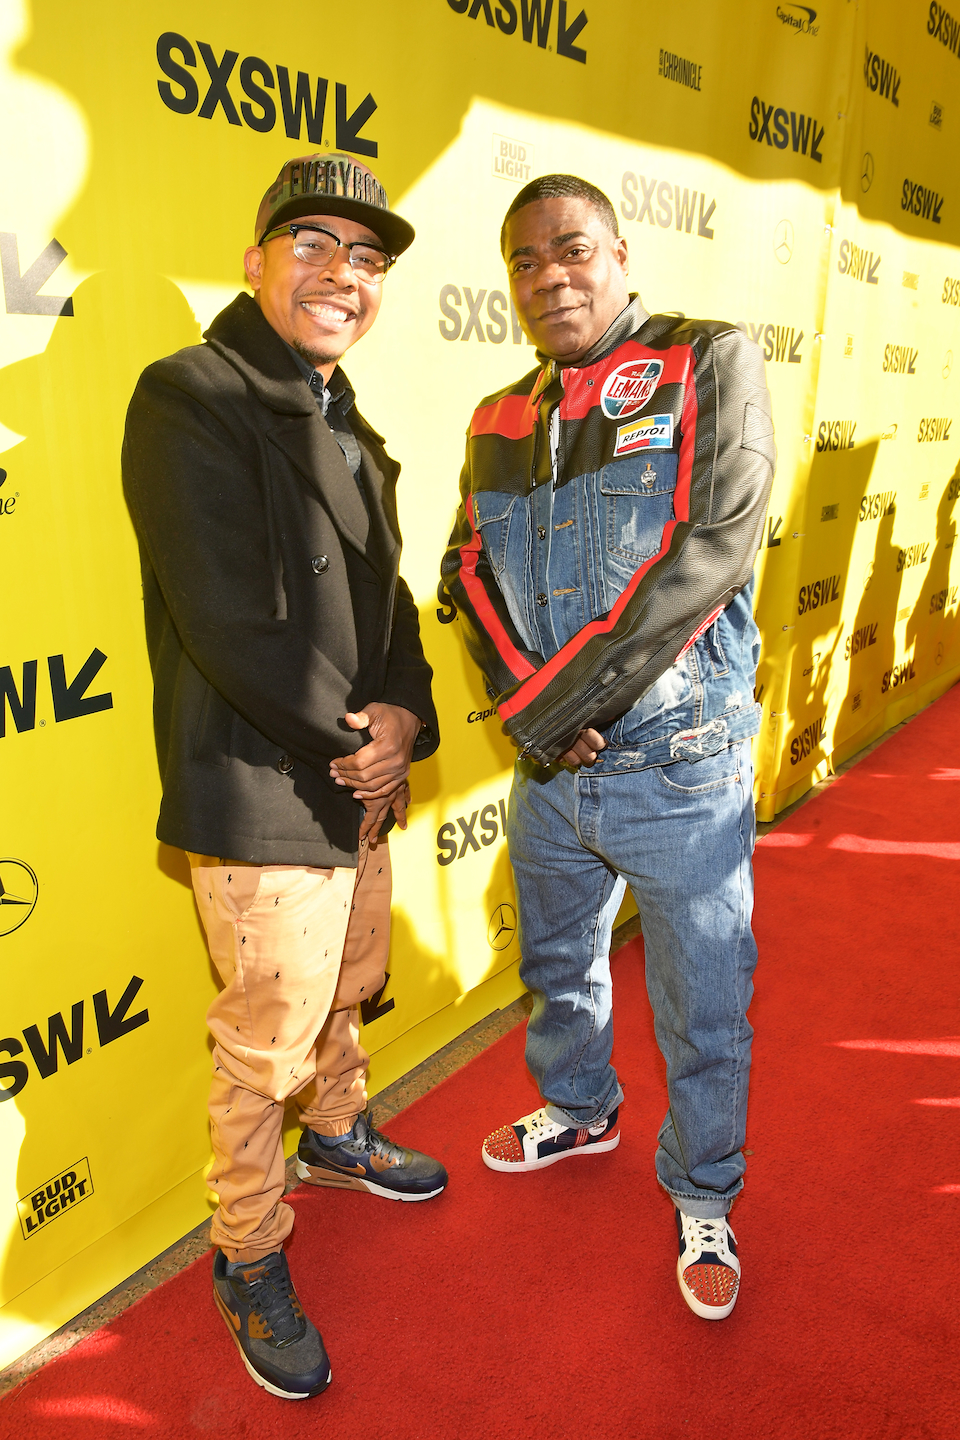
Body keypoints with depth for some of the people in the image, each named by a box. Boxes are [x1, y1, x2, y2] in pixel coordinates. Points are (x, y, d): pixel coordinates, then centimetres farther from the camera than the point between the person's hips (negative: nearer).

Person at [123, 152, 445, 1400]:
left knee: (346, 989, 26)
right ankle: (251, 1263, 32)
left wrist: (406, 716, -6)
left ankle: (338, 1135, 53)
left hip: (361, 781, 8)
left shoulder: (345, 427, 13)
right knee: (267, 1044, 7)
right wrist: (351, 737, -14)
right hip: (260, 799, -8)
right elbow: (228, 623, -23)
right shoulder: (189, 399, -15)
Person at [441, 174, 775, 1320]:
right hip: (546, 770, 5)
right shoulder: (498, 422, 8)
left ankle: (702, 1199, 37)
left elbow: (710, 553, -20)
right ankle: (580, 1110, 53)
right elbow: (467, 570, 3)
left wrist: (558, 697, -21)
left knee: (703, 1011, 11)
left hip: (679, 769, -5)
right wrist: (517, 694, -16)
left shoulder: (710, 365, -8)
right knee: (558, 967, 25)